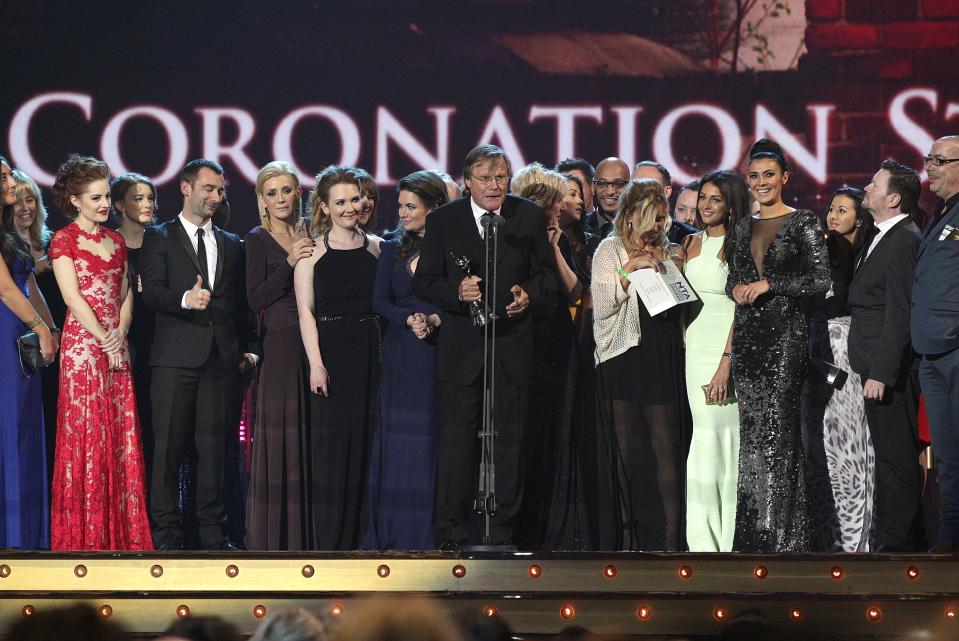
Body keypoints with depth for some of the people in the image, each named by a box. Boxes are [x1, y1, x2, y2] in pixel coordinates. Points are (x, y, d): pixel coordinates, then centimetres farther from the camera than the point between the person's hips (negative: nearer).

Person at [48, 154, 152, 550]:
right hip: (83, 344, -6)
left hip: (116, 345, 6)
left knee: (121, 436, 3)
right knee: (85, 435, -6)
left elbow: (125, 295, 13)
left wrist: (121, 333, -5)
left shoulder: (116, 241, 16)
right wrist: (103, 341, -13)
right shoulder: (64, 240, -2)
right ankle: (84, 535, -3)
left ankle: (122, 531, 7)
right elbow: (73, 297, -10)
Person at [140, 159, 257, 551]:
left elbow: (240, 303, 19)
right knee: (169, 445, -4)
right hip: (175, 356, -4)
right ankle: (167, 533, -1)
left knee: (213, 445, 4)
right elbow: (152, 292, -8)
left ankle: (213, 533, 8)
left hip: (221, 357, 4)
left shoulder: (232, 245, 20)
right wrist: (185, 299, -27)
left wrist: (246, 348, 8)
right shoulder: (159, 238, 6)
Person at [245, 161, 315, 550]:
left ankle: (303, 534, 9)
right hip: (278, 347, -5)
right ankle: (271, 536, -1)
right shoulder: (258, 240, -1)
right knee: (276, 437, -5)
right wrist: (289, 263, -18)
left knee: (307, 439, 5)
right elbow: (255, 298, -11)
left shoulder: (309, 238, 14)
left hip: (311, 344, 5)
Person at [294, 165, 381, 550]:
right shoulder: (312, 251, 0)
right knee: (329, 445, -3)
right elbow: (305, 310, -6)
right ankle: (328, 542, 2)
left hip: (369, 354, 3)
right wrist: (315, 364, -14)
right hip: (330, 352, -3)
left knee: (365, 443, 4)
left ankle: (356, 540, 11)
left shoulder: (375, 247, 10)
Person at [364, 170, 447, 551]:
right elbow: (380, 301, 5)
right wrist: (410, 319, -12)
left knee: (434, 437, -3)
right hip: (401, 357, 3)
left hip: (440, 351, -3)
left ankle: (432, 530, 0)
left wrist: (435, 319, -21)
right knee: (397, 437, 2)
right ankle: (394, 532, 4)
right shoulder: (393, 250, 13)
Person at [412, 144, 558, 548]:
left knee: (509, 442, 5)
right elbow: (424, 282, 2)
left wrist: (530, 295, -11)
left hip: (512, 344, 1)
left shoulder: (529, 217, 5)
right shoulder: (442, 220, 2)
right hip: (461, 347, -1)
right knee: (456, 442, -1)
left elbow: (546, 273, 10)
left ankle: (502, 533, 12)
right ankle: (451, 535, 4)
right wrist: (456, 292, -17)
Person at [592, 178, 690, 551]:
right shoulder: (610, 251, 8)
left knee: (666, 447, -7)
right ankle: (625, 538, 2)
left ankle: (668, 540, -9)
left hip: (664, 360, 2)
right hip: (623, 360, -2)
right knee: (625, 447, -2)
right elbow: (602, 306, -3)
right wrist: (629, 268, -10)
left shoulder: (672, 254, 17)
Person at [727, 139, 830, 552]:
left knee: (778, 427, -8)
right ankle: (753, 532, 8)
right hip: (747, 333, 6)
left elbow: (820, 279, -8)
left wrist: (770, 284, -12)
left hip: (785, 332, -6)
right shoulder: (744, 227, 15)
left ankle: (784, 533, -5)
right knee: (751, 428, 5)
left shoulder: (803, 223, -3)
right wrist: (737, 289, -1)